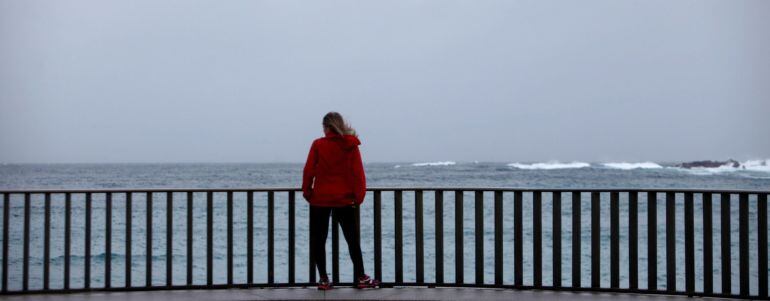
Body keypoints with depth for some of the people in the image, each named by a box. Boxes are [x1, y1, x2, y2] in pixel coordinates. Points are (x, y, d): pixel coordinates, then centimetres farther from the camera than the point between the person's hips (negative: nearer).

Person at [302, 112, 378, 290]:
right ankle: (360, 278, 12)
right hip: (344, 200, 2)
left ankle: (323, 279, 6)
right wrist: (359, 196, 4)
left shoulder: (318, 145, -6)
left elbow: (308, 171, -6)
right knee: (352, 240, 11)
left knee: (319, 240, 7)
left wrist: (307, 192, 5)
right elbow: (358, 172, -2)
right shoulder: (351, 145, -1)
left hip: (320, 199, -2)